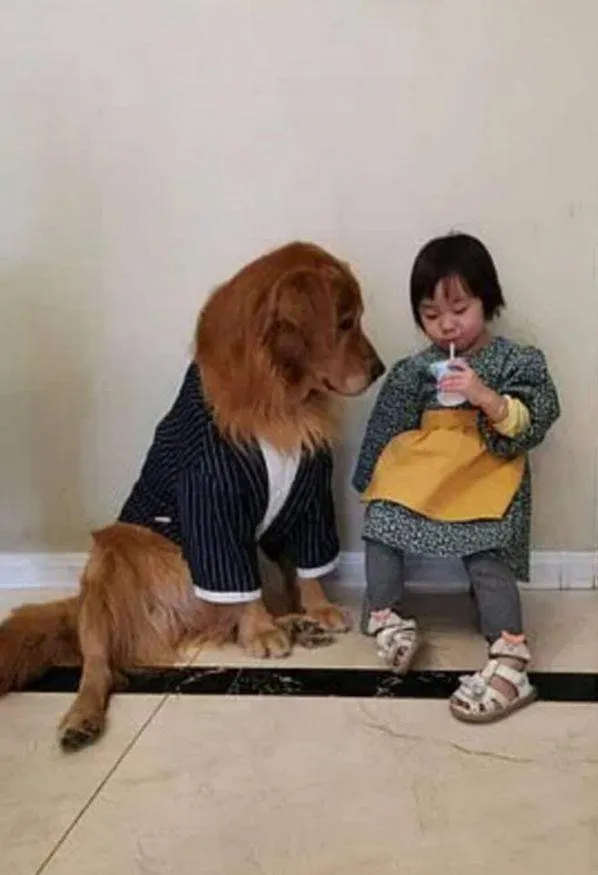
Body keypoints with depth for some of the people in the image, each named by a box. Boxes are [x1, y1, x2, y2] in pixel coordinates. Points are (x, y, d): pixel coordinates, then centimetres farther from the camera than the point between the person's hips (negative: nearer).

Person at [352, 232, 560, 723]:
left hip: (484, 478, -4)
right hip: (419, 473, 4)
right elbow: (392, 431, 12)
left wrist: (485, 396, -24)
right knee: (381, 522, -15)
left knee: (487, 556, -22)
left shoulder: (516, 363, 1)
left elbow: (534, 423, -9)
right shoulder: (415, 370, 10)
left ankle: (509, 662, -22)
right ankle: (385, 616, 2)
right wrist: (378, 479, 1)